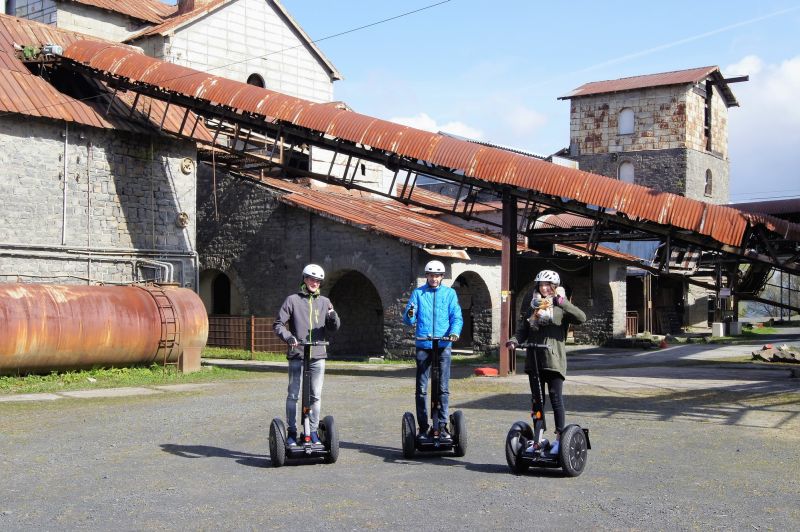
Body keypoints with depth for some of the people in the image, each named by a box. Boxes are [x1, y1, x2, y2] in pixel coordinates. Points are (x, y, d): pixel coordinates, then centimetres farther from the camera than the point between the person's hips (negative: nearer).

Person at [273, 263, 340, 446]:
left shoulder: (324, 302, 11)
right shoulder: (293, 300, 3)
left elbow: (334, 328, 7)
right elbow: (278, 324, 1)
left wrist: (333, 317, -15)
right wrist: (288, 337, -17)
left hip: (318, 355, 3)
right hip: (297, 355, -2)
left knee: (316, 396, 7)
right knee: (293, 395, 1)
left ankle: (313, 431, 15)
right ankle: (292, 431, 10)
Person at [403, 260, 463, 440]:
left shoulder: (449, 293, 10)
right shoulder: (418, 293, 10)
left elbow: (457, 317, 2)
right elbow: (408, 320, 4)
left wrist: (454, 332, -18)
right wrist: (410, 315, -20)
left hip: (443, 346, 0)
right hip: (423, 346, 0)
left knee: (443, 388, -3)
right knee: (421, 389, 2)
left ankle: (440, 426, 2)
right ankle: (423, 427, 8)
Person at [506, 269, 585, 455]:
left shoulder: (560, 308, 3)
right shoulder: (532, 307, 15)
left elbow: (581, 318, -14)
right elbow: (522, 330, 10)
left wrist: (562, 302, -22)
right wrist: (514, 341, -10)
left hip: (554, 360, -4)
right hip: (534, 360, 4)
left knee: (556, 398, -7)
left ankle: (560, 437, -1)